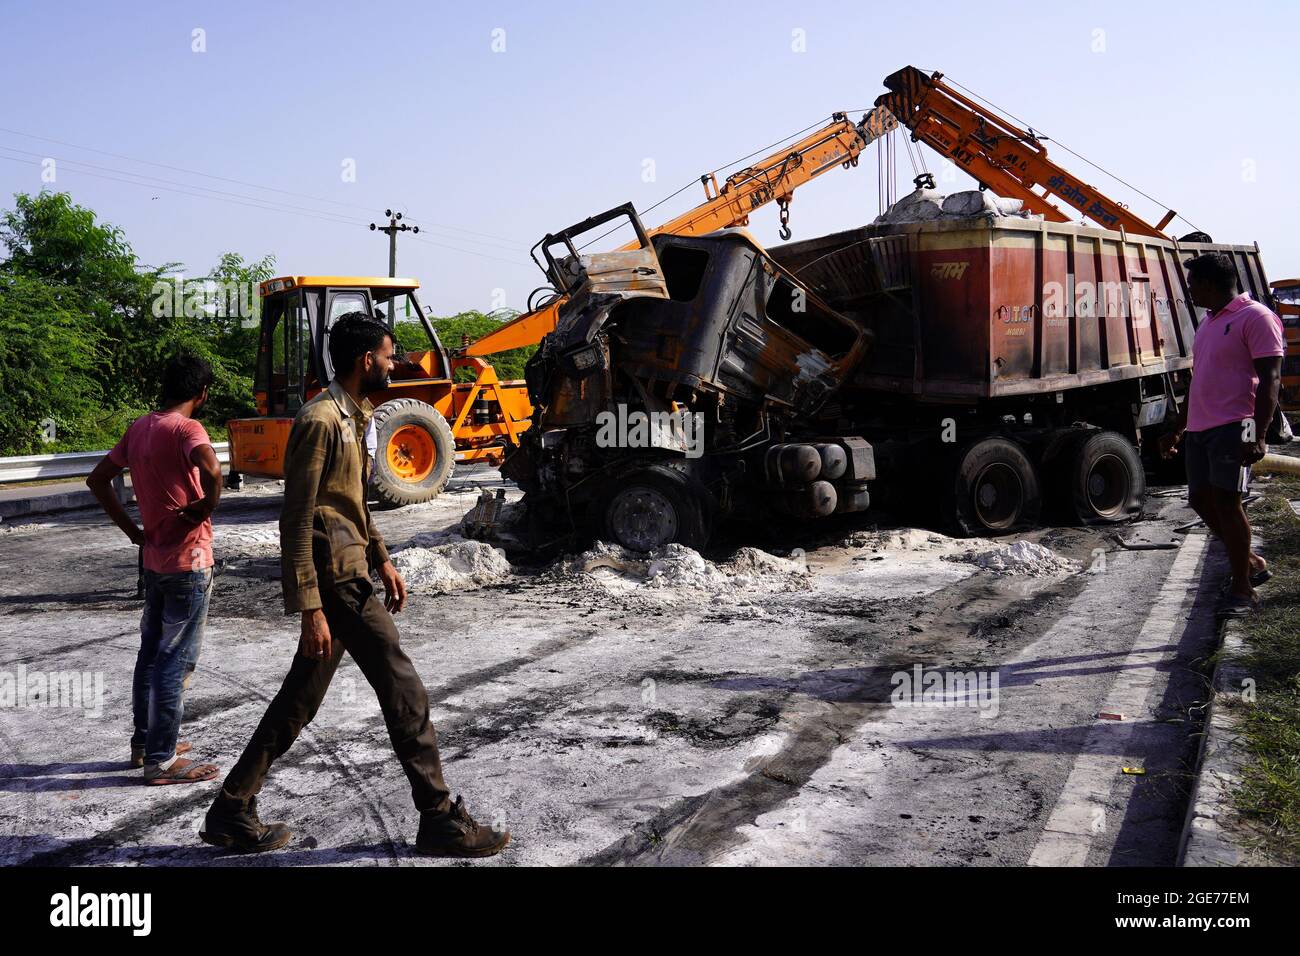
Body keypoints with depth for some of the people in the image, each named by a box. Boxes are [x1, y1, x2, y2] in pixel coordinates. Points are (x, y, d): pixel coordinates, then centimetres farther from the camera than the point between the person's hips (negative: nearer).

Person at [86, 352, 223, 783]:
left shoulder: (138, 428, 7)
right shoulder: (186, 428, -16)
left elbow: (98, 479, 15)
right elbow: (211, 469, -37)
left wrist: (133, 531, 12)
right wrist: (206, 508, -18)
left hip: (154, 558, 8)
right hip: (188, 561, -8)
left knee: (151, 651, 18)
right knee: (177, 660, -1)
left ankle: (144, 741, 30)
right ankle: (161, 760, 5)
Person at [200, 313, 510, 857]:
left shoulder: (352, 417, 14)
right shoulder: (321, 421, -17)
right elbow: (296, 521, -19)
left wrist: (382, 559, 21)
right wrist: (310, 608, -21)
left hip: (349, 574, 10)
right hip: (336, 580, -10)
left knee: (300, 700, 15)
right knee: (403, 691, -3)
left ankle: (232, 813, 26)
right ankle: (440, 821, 8)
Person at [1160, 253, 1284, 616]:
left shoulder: (1255, 317, -7)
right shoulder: (1208, 322, 21)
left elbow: (1269, 379, -14)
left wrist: (1259, 435, -23)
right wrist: (1178, 429, 27)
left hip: (1233, 427, -9)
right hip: (1200, 429, 9)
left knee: (1226, 501, -8)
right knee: (1201, 499, 8)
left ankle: (1242, 589, 3)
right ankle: (1251, 562, 26)